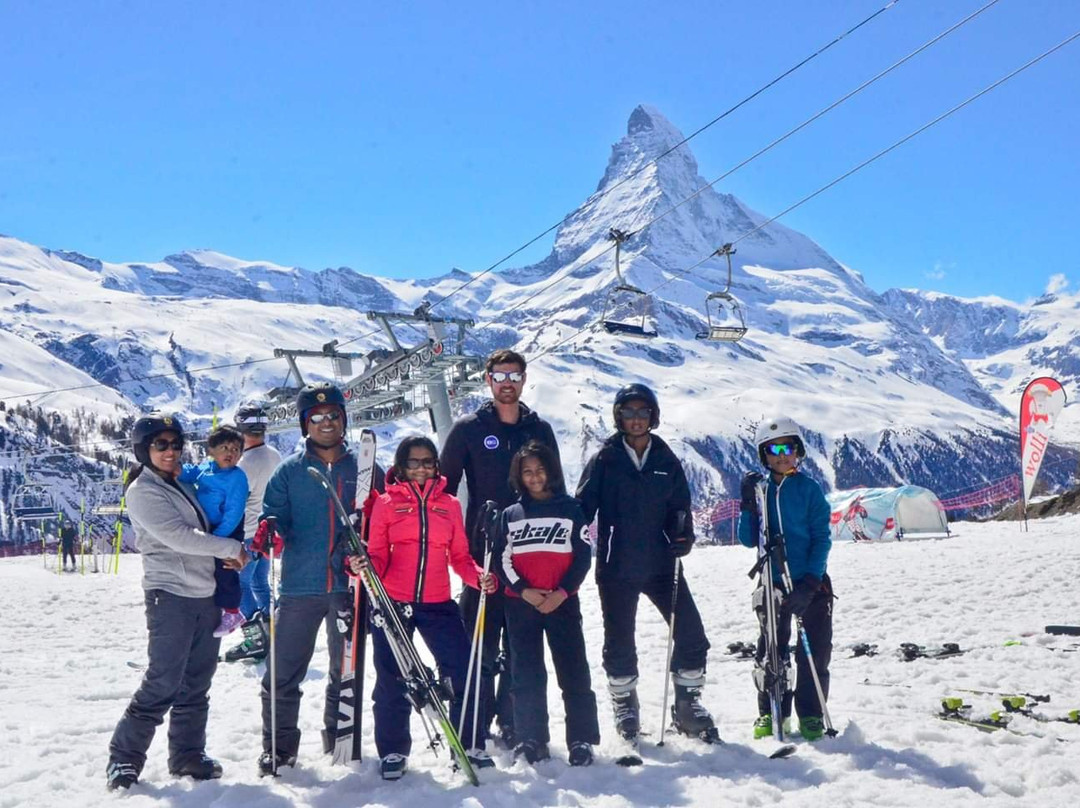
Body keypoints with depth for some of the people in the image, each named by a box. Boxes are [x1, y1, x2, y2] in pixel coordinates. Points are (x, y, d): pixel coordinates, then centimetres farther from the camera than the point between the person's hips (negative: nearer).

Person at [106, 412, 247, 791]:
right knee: (163, 684, -8)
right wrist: (231, 548, -12)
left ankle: (188, 755, 19)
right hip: (171, 596, -8)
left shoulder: (182, 484, 16)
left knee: (195, 683, 10)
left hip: (204, 595, 8)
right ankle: (124, 757, 5)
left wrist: (223, 557, 3)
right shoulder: (143, 491, -8)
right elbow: (178, 536, -18)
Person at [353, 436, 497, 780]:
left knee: (464, 672, -2)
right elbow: (378, 555, 0)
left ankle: (469, 745, 15)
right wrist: (364, 565, -22)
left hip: (438, 604, 2)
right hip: (392, 602, -1)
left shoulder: (450, 504, 9)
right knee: (392, 680, 6)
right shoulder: (386, 503, 3)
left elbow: (459, 556, 9)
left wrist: (479, 577, -9)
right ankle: (393, 751, 23)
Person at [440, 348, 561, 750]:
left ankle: (513, 723, 17)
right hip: (483, 552, -2)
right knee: (481, 642, -2)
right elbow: (443, 487, 4)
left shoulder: (539, 429, 11)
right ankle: (477, 726, 8)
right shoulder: (468, 429, 3)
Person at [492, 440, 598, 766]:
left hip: (563, 602, -1)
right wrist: (524, 590, -11)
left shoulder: (571, 509, 5)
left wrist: (562, 592, -11)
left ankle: (581, 740, 2)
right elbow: (502, 559, 4)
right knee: (527, 675, 3)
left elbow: (583, 556, 1)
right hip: (521, 604, 2)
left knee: (574, 672, -4)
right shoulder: (510, 515, 10)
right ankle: (531, 739, 11)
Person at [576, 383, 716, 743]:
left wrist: (683, 536, -8)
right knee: (619, 642, 8)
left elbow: (679, 509, 11)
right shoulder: (604, 460, 0)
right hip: (616, 567, -2)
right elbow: (583, 508, -1)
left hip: (660, 563, 2)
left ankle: (687, 705, 17)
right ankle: (624, 706, 29)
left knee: (691, 633, -1)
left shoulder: (667, 461, 7)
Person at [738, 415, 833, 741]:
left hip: (810, 583, -2)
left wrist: (811, 580, -15)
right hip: (772, 583, 2)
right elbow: (748, 540, 0)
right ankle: (770, 713, 20)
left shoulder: (809, 489, -2)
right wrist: (748, 506, -15)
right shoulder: (759, 489, 4)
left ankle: (811, 715, 14)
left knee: (814, 652, 1)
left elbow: (822, 537, -5)